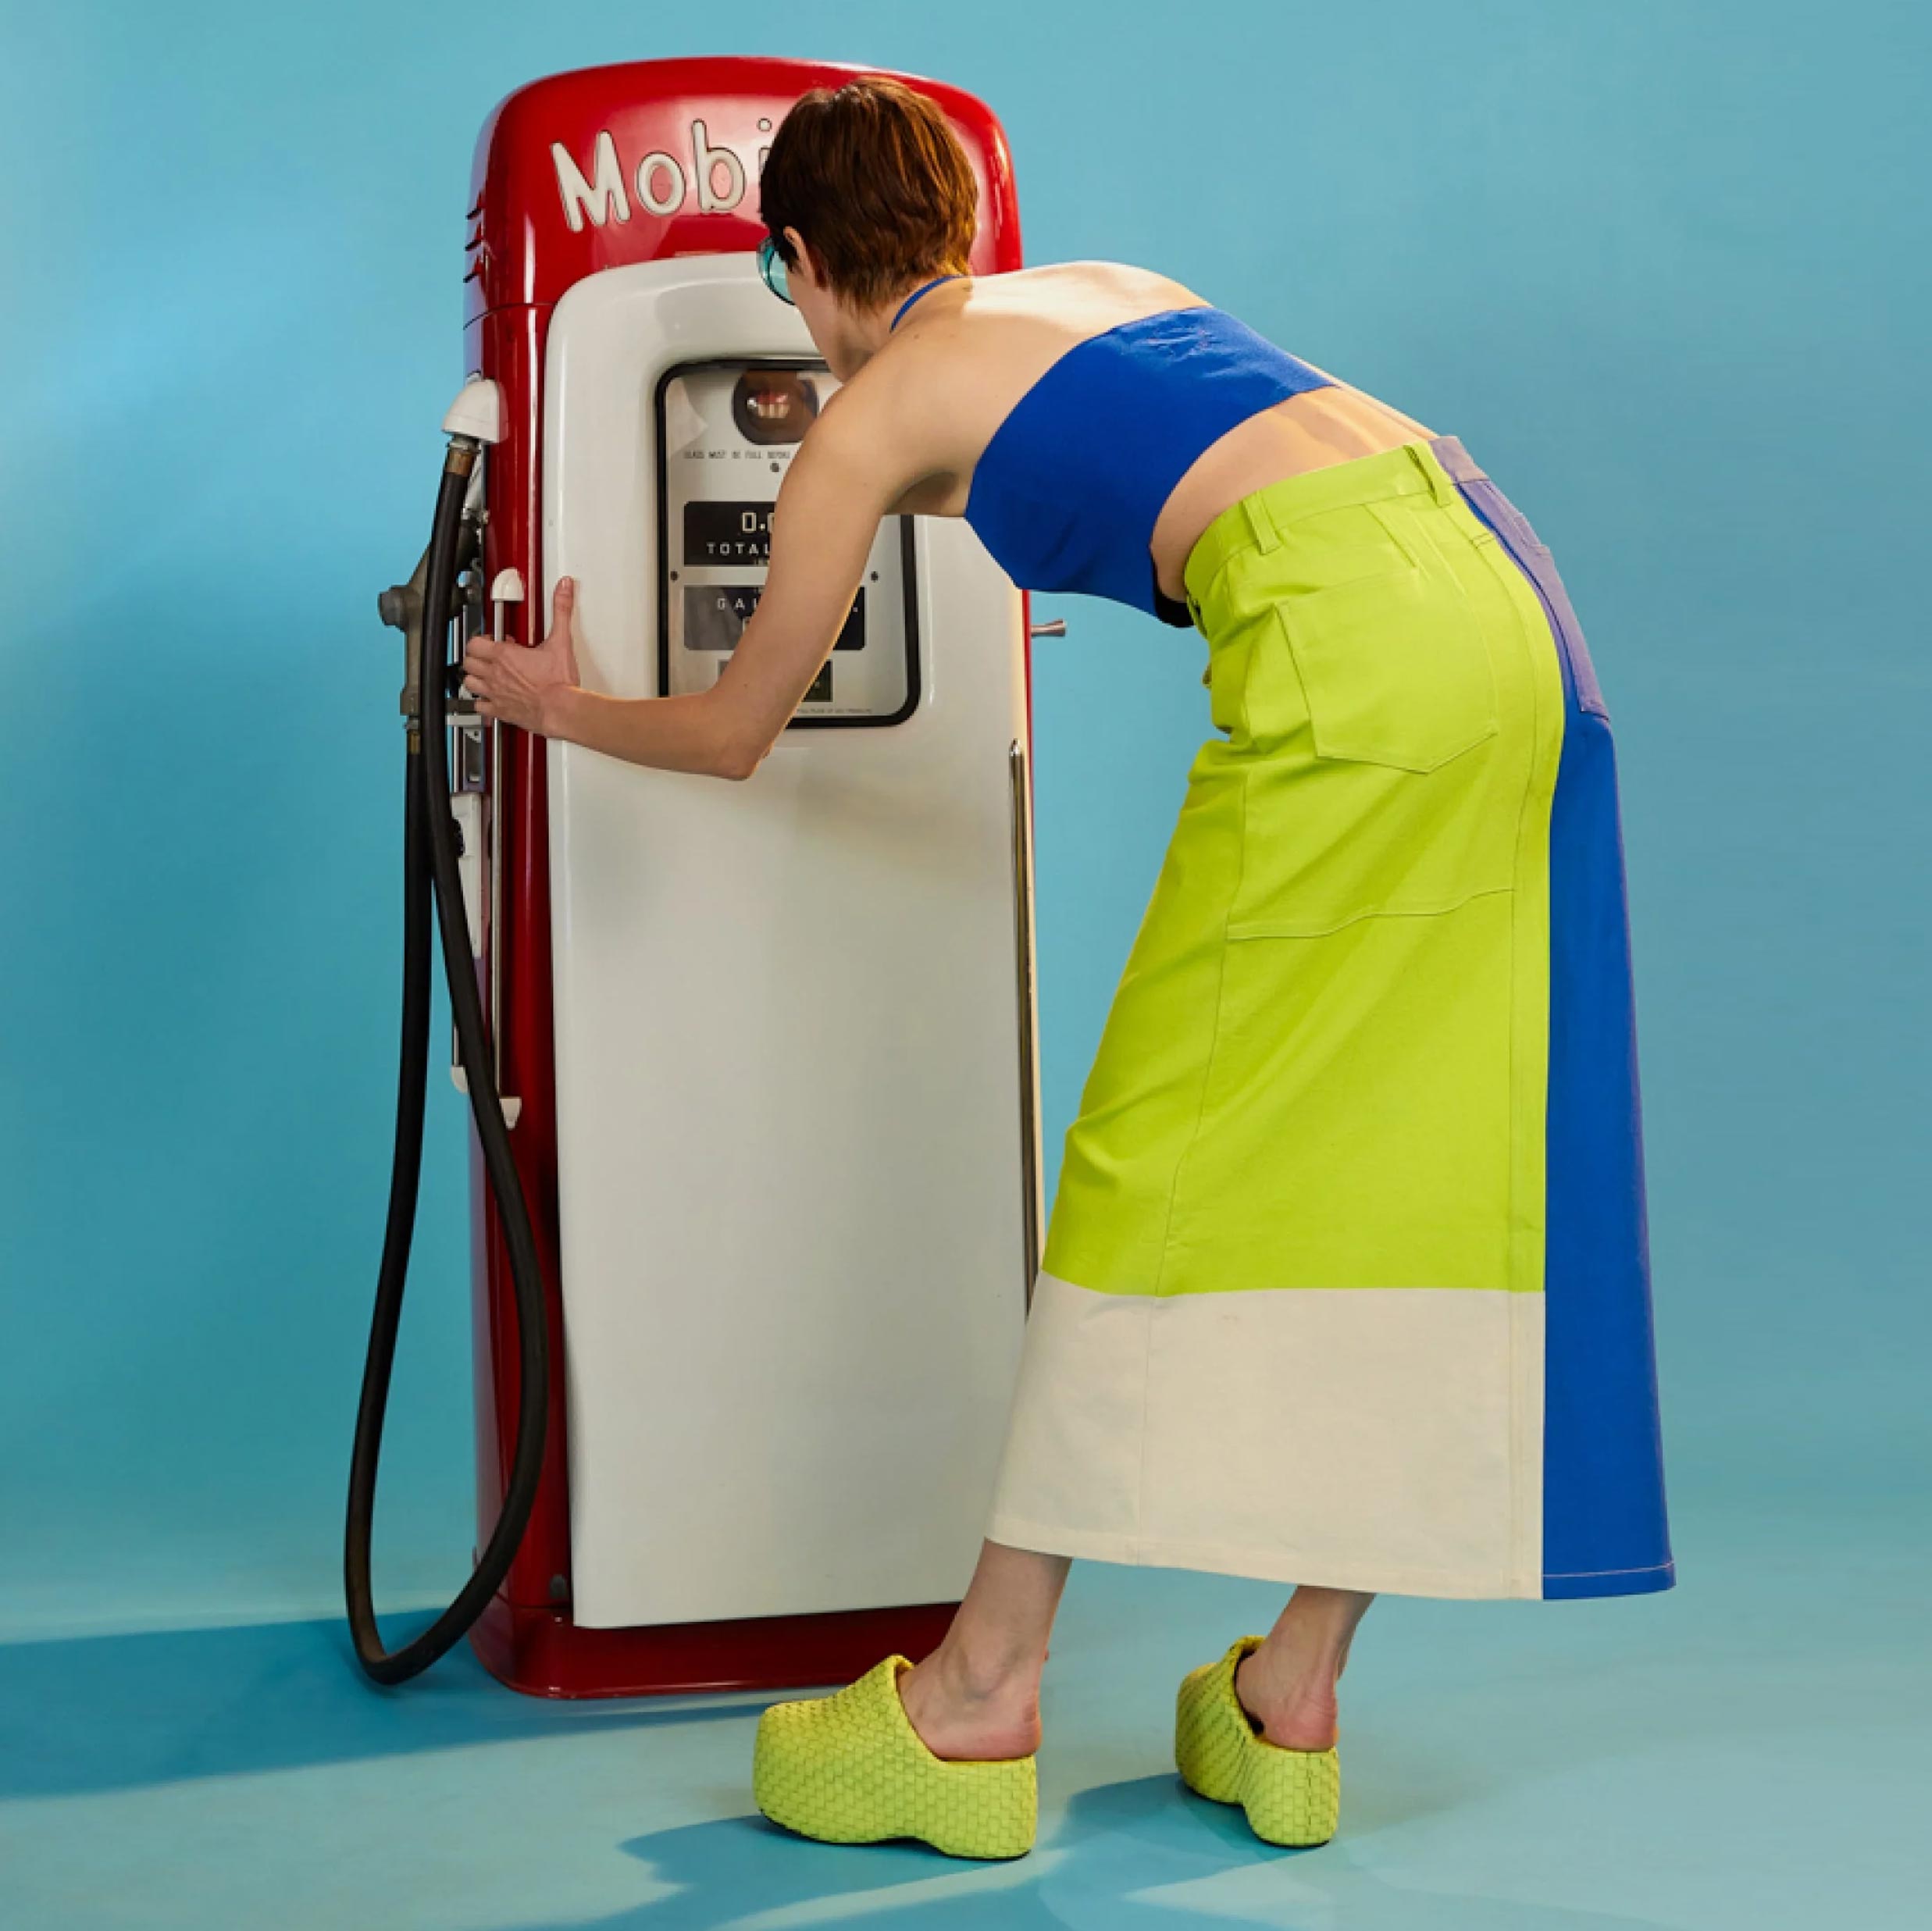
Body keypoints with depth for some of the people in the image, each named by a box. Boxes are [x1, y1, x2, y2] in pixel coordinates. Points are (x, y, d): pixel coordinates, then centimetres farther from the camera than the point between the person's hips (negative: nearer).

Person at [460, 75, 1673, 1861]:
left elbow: (734, 732, 21)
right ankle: (1289, 1710, 16)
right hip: (1509, 584, 8)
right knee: (1409, 1160, 8)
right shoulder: (1112, 281, 30)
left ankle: (978, 1707, 8)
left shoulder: (872, 413, 11)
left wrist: (564, 708, 40)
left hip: (1358, 639, -8)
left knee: (1162, 1158, -1)